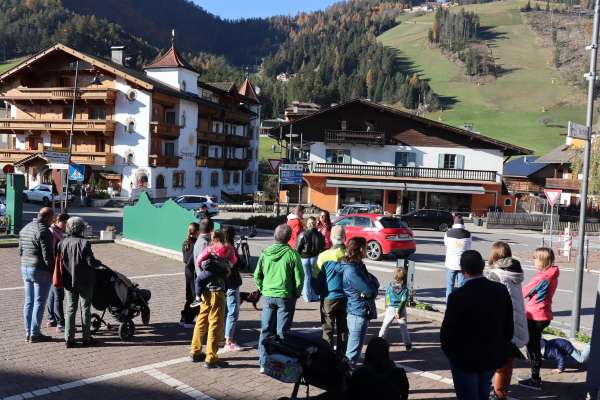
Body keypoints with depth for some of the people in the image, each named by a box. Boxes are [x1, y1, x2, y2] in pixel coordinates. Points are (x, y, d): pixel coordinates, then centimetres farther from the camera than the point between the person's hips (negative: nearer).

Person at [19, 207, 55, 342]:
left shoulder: (25, 229, 12)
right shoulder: (44, 231, -16)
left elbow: (20, 251, 16)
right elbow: (48, 255, -19)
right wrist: (53, 269, -10)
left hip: (25, 268, 9)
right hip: (41, 271, -9)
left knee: (28, 301, 13)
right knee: (39, 302, -1)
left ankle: (28, 333, 18)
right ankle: (35, 334, 2)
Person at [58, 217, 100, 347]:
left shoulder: (62, 243, -2)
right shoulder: (84, 243, -16)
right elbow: (91, 262, -16)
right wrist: (98, 263, 4)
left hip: (69, 281, 4)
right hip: (85, 281, -4)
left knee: (70, 309, 12)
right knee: (86, 308, 8)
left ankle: (69, 339, 10)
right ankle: (86, 338, 14)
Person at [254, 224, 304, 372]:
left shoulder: (265, 253, -1)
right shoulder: (292, 254, -11)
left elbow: (257, 275, 4)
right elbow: (299, 278, -8)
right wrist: (296, 293, 7)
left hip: (268, 297, 3)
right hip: (285, 297, -3)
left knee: (266, 330, 12)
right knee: (282, 332, 6)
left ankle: (264, 364, 17)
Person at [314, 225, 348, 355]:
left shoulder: (324, 256, -13)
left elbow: (316, 278, -4)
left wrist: (318, 291, 14)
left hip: (329, 298, -2)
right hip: (346, 299, 2)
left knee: (328, 330, 7)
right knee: (343, 330, 14)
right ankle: (341, 357, 20)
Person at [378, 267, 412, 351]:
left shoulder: (390, 285, -5)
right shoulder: (405, 289, -10)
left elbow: (387, 296, 3)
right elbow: (403, 301, -16)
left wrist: (386, 307, 15)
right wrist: (398, 311, -15)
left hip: (390, 309, 1)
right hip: (400, 309, -1)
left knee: (385, 325, 13)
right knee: (403, 327, 12)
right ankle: (408, 344, 17)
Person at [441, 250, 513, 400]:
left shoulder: (458, 296, -24)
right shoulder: (501, 290, -9)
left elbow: (447, 330, -17)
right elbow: (509, 326, 0)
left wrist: (449, 352, 1)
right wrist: (501, 347, 14)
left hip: (465, 359, -5)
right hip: (493, 357, 5)